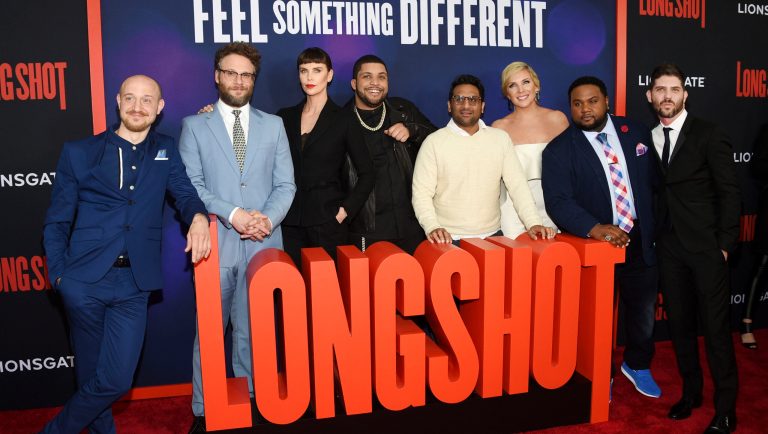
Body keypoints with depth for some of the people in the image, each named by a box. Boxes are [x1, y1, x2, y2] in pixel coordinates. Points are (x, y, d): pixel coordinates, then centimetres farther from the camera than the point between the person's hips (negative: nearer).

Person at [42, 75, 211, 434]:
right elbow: (56, 223, 6)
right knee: (90, 375, 11)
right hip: (84, 281, -1)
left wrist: (199, 217, -21)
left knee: (116, 380, 2)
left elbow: (186, 194, 2)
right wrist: (58, 275, -5)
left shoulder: (166, 151, 11)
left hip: (134, 283, 1)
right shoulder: (78, 152, 5)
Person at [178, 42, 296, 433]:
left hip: (264, 244, 1)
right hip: (216, 244, -1)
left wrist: (268, 218, -11)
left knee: (251, 331, 7)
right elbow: (191, 185, -1)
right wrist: (232, 214, -14)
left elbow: (286, 184, 7)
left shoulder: (273, 126, 13)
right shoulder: (194, 125, 8)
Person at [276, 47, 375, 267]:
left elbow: (367, 174, 1)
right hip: (290, 223, 3)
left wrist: (346, 210, -6)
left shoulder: (343, 120, 1)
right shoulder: (285, 117, 11)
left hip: (328, 222, -2)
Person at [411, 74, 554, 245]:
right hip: (449, 239, -2)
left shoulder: (501, 138, 8)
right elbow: (422, 193, -4)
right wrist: (432, 227, -21)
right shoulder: (434, 142, -1)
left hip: (492, 236, 3)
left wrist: (534, 223, -9)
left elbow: (517, 185, 4)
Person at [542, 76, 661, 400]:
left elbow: (654, 180, 9)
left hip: (641, 242, 4)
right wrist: (595, 229, -34)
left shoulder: (636, 133, 2)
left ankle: (637, 365, 46)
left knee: (644, 312, 19)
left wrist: (658, 228, 5)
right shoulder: (558, 150, -11)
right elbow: (558, 202, -21)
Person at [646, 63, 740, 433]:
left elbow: (729, 192, -6)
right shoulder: (648, 139, 7)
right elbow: (657, 192, 8)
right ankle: (691, 391, 30)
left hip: (706, 247, -4)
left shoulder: (709, 135, -5)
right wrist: (654, 238, 0)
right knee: (679, 323, 13)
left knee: (715, 326, 1)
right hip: (669, 247, 4)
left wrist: (725, 245, -10)